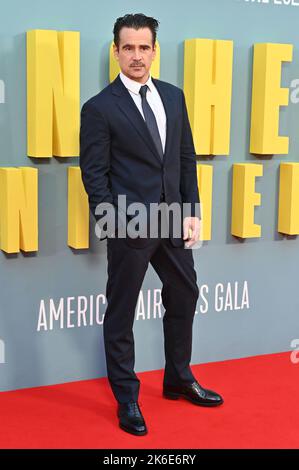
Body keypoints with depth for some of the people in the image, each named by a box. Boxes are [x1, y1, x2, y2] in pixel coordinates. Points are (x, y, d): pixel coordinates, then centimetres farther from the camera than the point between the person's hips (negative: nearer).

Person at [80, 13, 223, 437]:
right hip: (129, 226, -6)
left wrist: (193, 212, 2)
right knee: (121, 312, 6)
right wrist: (114, 224, -14)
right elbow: (94, 174, -9)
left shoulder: (173, 96, 8)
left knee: (184, 297, 18)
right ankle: (127, 398, 24)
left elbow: (187, 157, 9)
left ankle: (179, 380, 38)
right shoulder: (99, 108, -8)